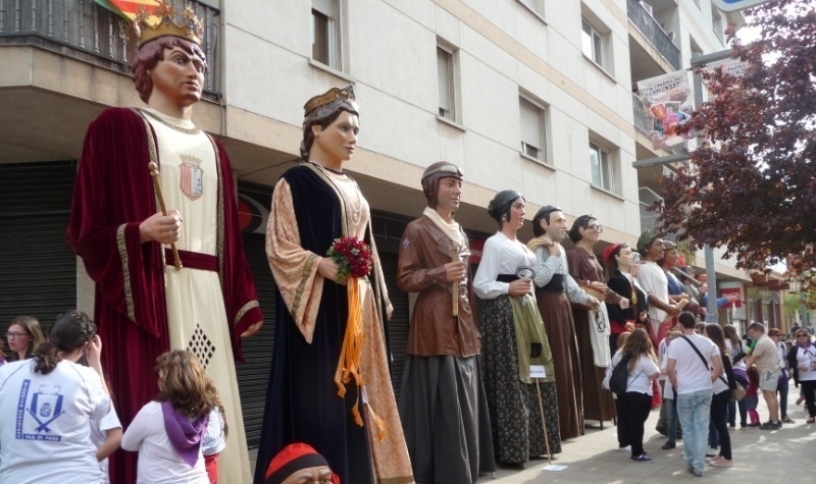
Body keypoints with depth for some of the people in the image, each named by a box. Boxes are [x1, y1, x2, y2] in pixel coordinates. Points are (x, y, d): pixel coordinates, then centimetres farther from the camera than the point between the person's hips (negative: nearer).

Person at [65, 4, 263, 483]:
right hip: (149, 292, -6)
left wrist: (243, 304, 15)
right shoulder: (117, 127, 3)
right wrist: (139, 233, -21)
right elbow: (86, 228, -3)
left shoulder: (213, 149, 22)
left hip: (209, 296, 6)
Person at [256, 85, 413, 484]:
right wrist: (323, 266, -24)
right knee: (319, 397, -10)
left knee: (354, 394, 6)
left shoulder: (352, 189, 20)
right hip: (319, 307, -7)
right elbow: (280, 249, -10)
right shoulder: (295, 181, -3)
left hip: (356, 307, 8)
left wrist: (378, 300, 16)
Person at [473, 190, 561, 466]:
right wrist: (509, 288, -18)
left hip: (525, 312, 8)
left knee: (532, 376, 7)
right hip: (503, 314, -8)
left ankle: (533, 442, 15)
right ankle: (512, 448, -1)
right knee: (509, 380, -7)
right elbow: (480, 285, -12)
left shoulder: (522, 247, 19)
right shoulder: (494, 243, -5)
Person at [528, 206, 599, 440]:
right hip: (547, 308, -10)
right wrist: (554, 256, -17)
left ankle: (568, 421, 23)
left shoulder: (561, 249, 17)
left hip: (562, 306, 10)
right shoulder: (537, 249, -13)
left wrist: (584, 297, 9)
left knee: (568, 362, 14)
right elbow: (539, 279, -26)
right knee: (553, 363, -8)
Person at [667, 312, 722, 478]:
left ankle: (691, 462, 21)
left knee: (688, 428, 11)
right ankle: (699, 466, 5)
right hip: (705, 390, 3)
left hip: (685, 392, -2)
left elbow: (670, 369, -13)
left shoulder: (675, 344, -8)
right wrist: (709, 381, 11)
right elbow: (719, 367, -2)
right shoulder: (707, 342, 1)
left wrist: (676, 386, 3)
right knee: (702, 428, 5)